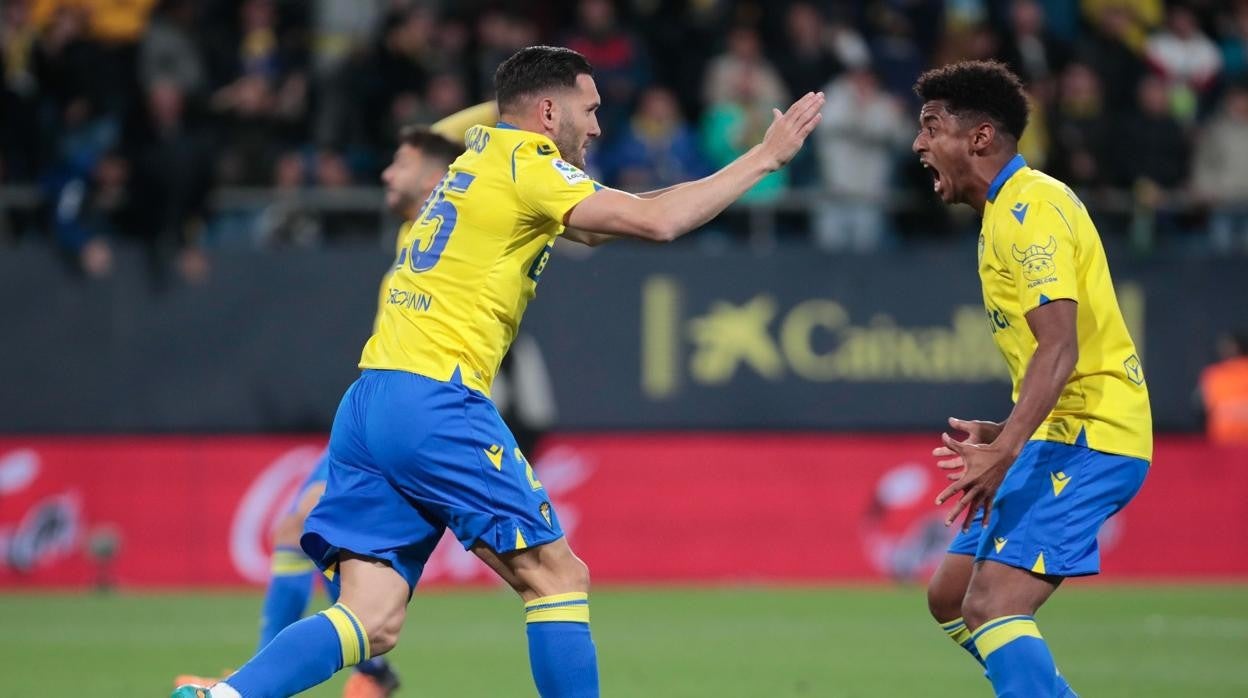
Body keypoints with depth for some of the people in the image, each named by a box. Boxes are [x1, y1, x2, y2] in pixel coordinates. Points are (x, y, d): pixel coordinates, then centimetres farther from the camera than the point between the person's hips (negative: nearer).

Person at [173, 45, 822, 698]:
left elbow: (590, 227, 36)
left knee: (371, 621, -1)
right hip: (435, 404, -8)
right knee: (558, 577, 2)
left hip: (365, 403, 8)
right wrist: (764, 157, -2)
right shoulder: (522, 162, -3)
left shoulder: (480, 156, 24)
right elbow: (656, 222, -10)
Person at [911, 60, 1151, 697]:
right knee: (951, 595, 13)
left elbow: (1060, 350, -25)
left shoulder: (1030, 208, -14)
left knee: (992, 604, -21)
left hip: (1089, 440, -11)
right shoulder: (1007, 210, 18)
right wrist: (1000, 435, 20)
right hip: (1064, 433, 11)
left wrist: (1003, 452, -33)